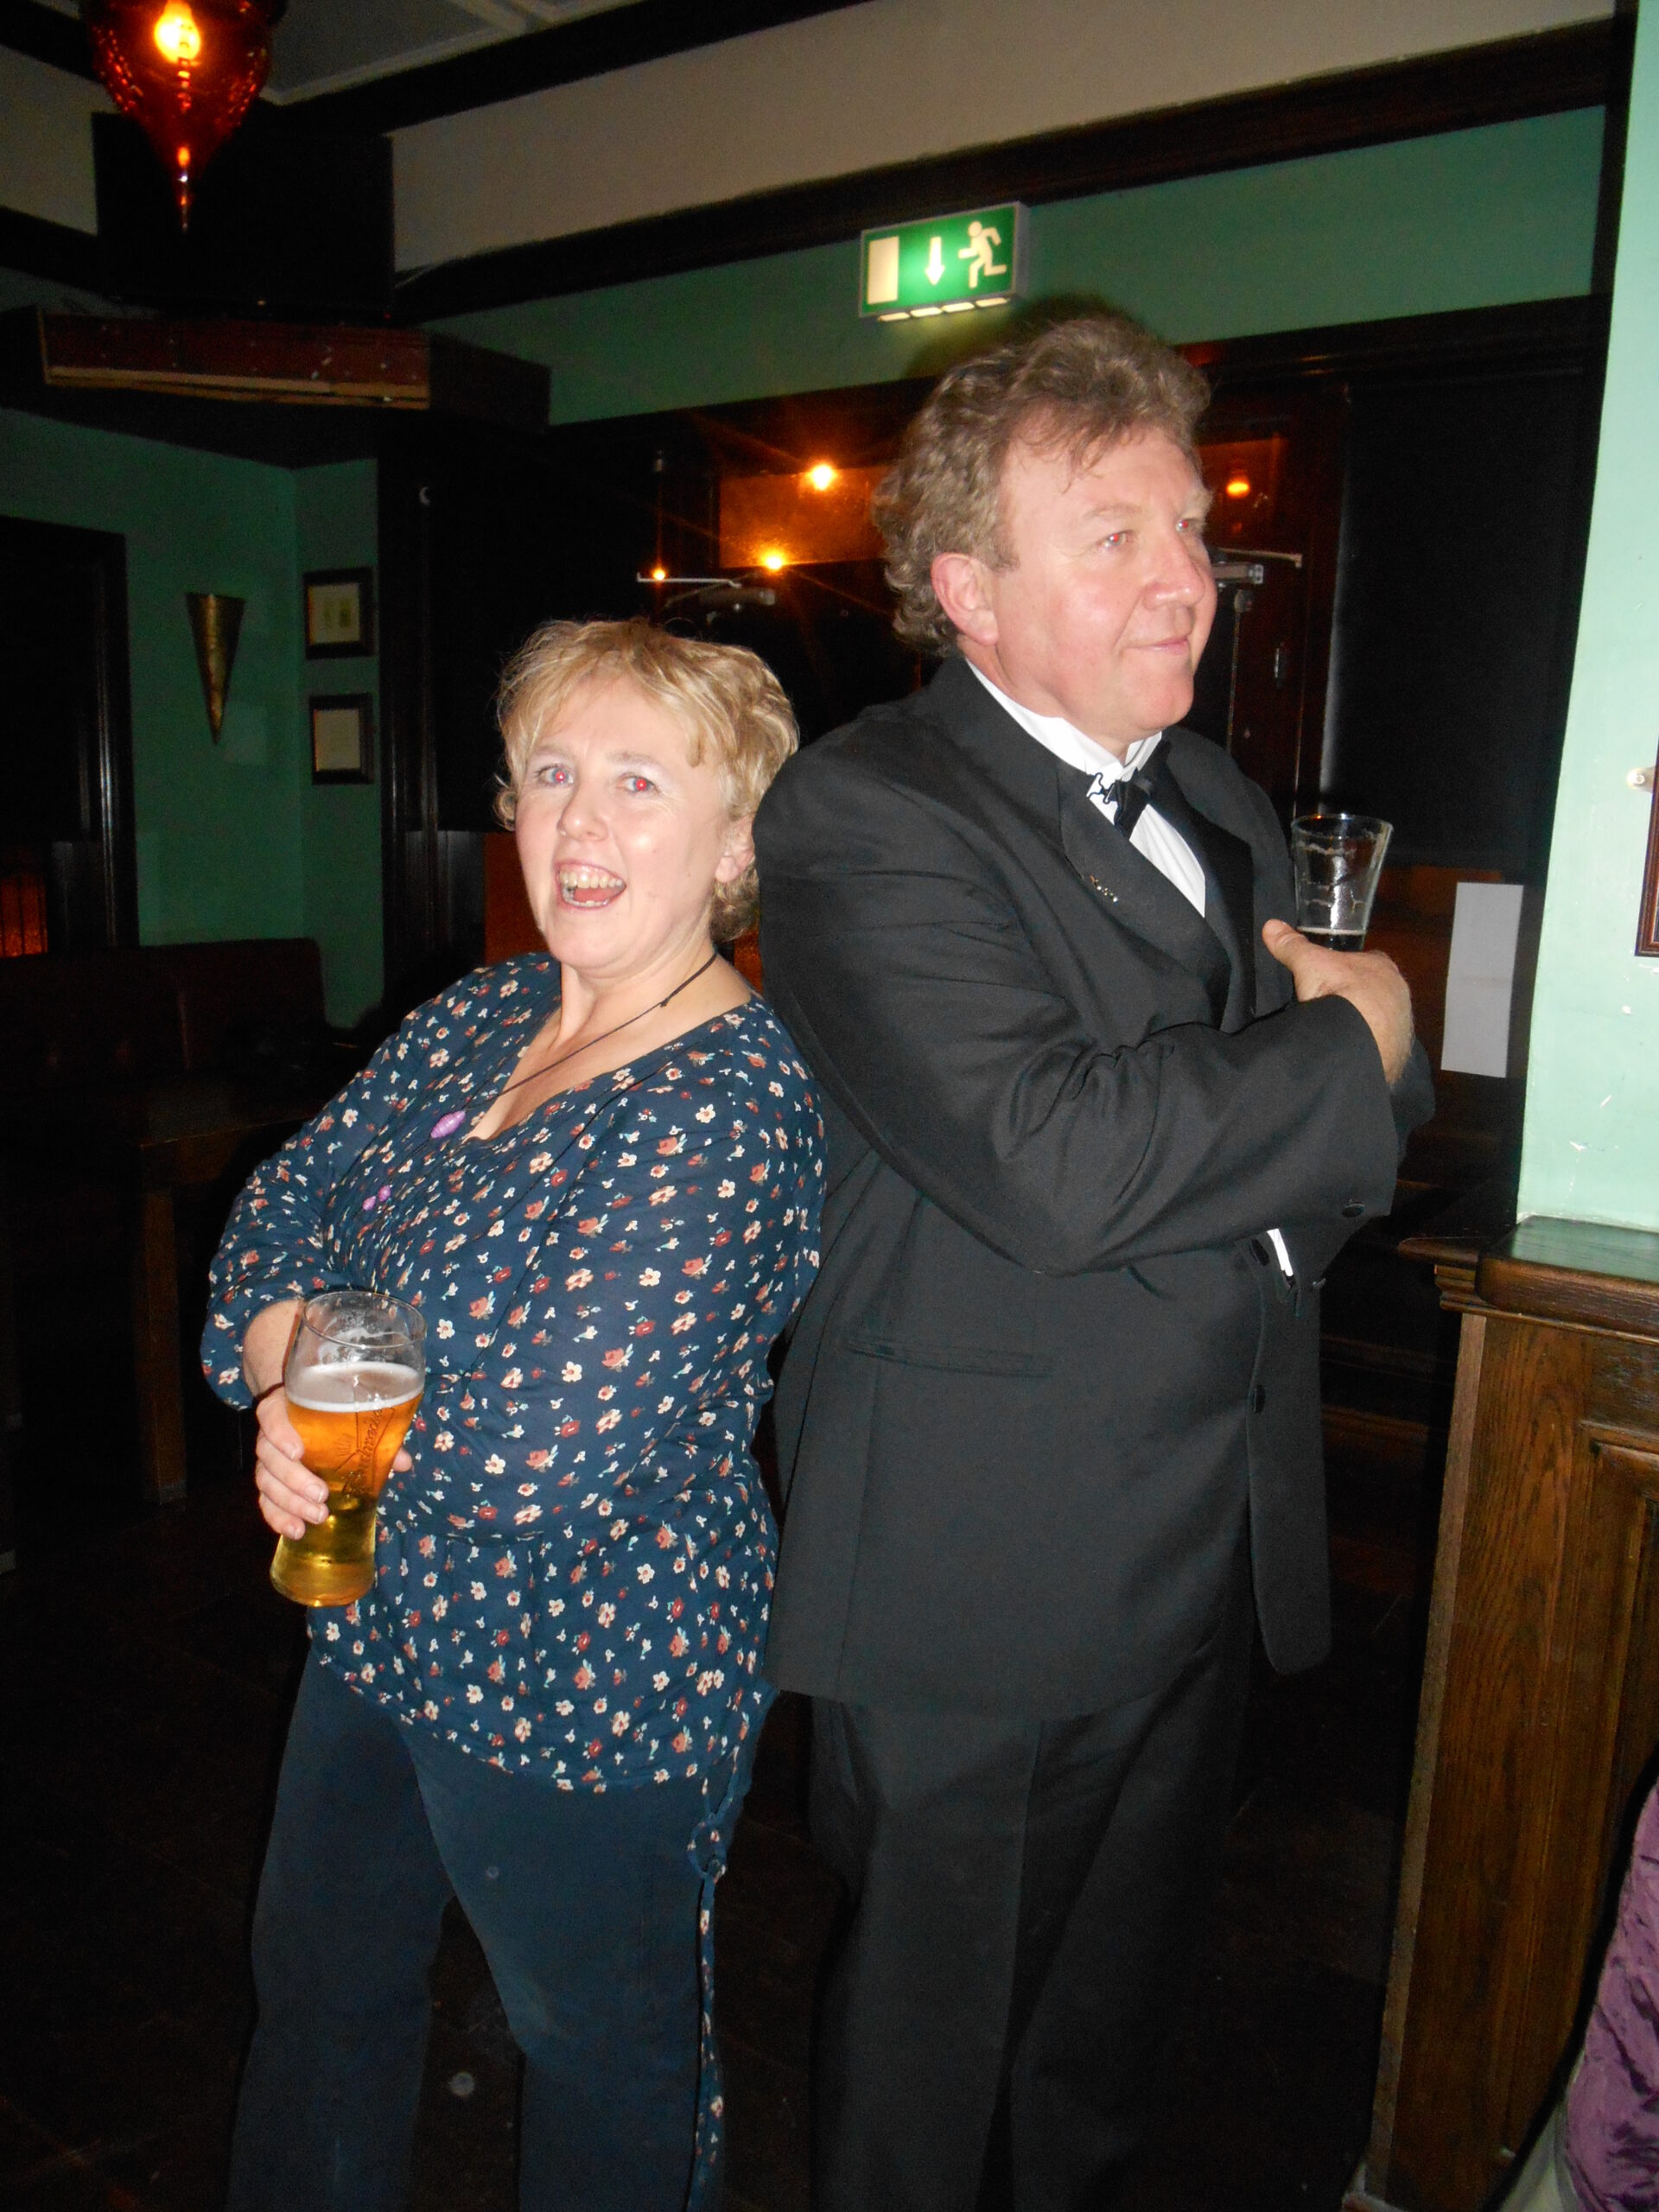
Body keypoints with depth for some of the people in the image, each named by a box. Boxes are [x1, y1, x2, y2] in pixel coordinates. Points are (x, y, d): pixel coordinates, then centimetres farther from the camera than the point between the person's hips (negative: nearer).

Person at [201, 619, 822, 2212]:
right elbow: (283, 1204, 5)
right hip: (385, 1619, 8)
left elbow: (546, 1457, -31)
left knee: (595, 2049, 20)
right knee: (315, 1976, 30)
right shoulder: (486, 1014, 0)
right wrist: (291, 1346, -17)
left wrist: (298, 1365, -14)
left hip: (584, 1678, -8)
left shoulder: (732, 1107, -26)